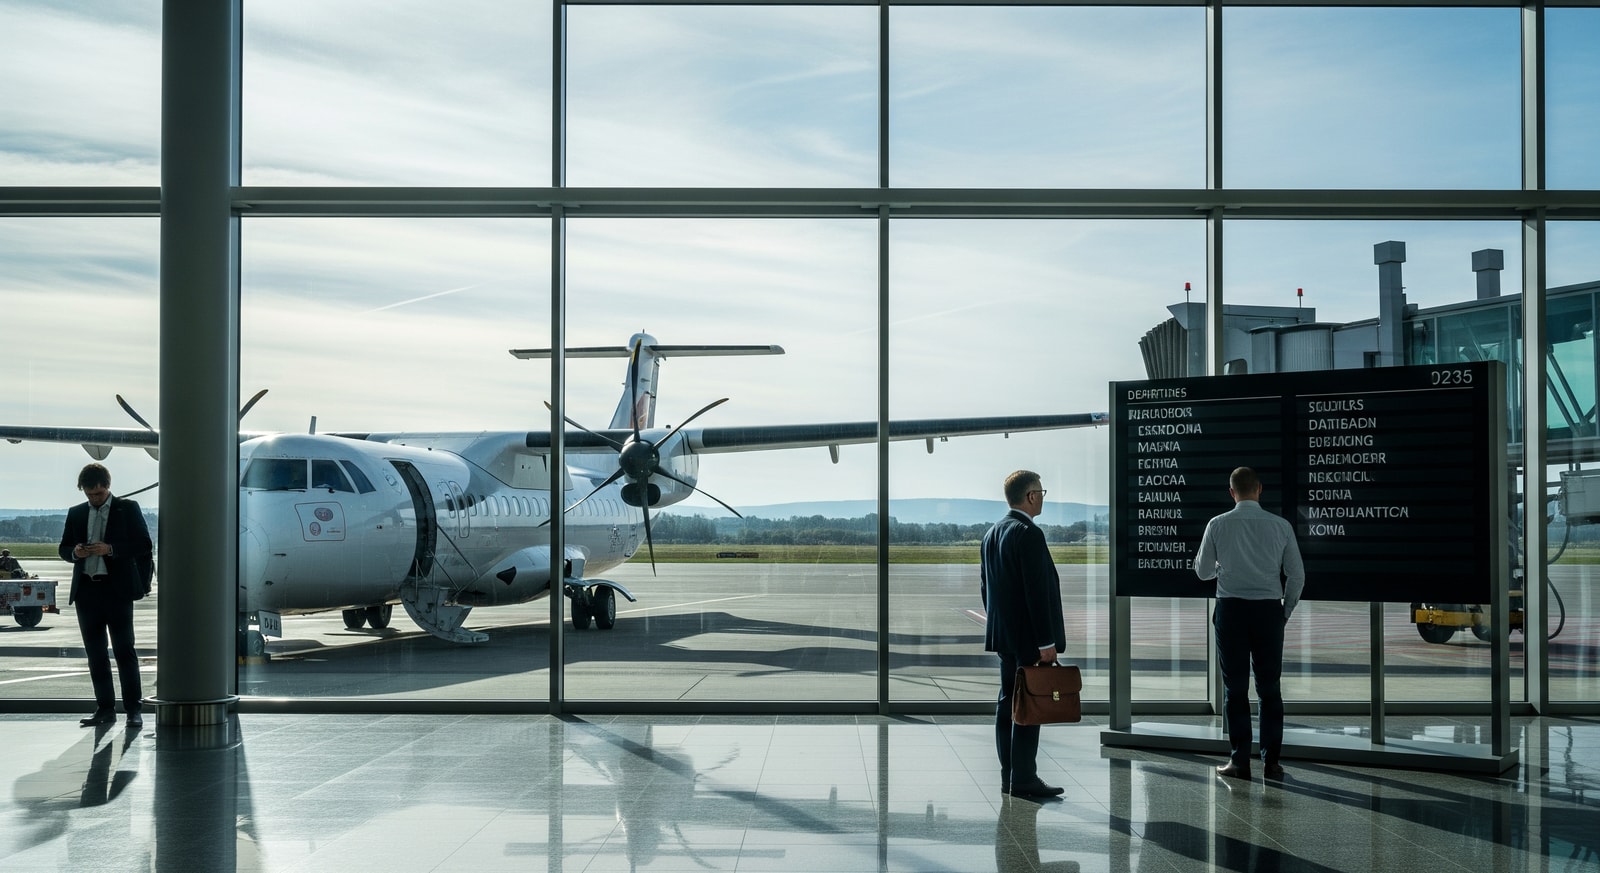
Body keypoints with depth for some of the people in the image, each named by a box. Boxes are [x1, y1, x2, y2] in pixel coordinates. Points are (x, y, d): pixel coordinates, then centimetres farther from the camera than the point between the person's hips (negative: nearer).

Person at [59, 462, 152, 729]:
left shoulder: (128, 509, 3)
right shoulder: (76, 513, 15)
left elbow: (144, 545, -3)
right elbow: (64, 548, 19)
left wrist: (110, 549, -16)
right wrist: (75, 552, -5)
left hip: (117, 589, -4)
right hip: (86, 590, 4)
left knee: (124, 650, -5)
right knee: (95, 653, 6)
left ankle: (133, 709, -4)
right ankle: (105, 709, 11)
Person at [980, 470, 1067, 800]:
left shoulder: (992, 533, 12)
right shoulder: (1029, 534, -17)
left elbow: (985, 585, 17)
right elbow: (1037, 591, -20)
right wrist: (1047, 642, -18)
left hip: (1003, 634, 9)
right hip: (1028, 637, -9)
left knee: (1008, 703, 11)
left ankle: (1010, 777, 16)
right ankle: (1023, 779, -4)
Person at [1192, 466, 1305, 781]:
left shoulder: (1218, 525, -3)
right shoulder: (1280, 526, 0)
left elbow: (1202, 571, 6)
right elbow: (1297, 575, 4)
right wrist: (1285, 611, 16)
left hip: (1231, 609, -1)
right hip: (1269, 609, 1)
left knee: (1235, 687, 5)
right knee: (1270, 687, 9)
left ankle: (1239, 760, 7)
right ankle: (1271, 761, 10)